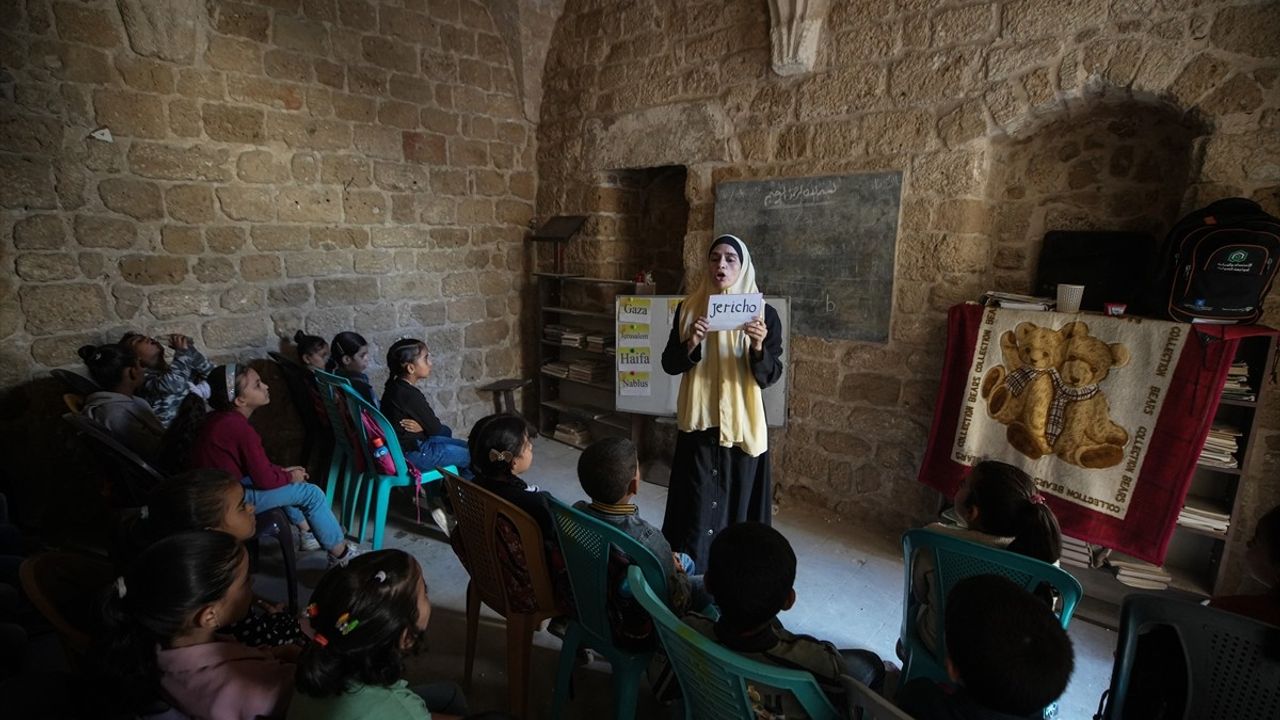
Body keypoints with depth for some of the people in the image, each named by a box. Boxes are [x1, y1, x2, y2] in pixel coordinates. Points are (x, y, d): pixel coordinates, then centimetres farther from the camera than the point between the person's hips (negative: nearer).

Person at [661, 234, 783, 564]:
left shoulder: (764, 314, -4)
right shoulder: (689, 309, 1)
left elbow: (770, 376, -7)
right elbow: (669, 364, 1)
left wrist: (758, 347, -26)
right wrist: (690, 345, -18)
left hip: (742, 423, -1)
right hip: (699, 420, 1)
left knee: (737, 499, 8)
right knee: (697, 503, 5)